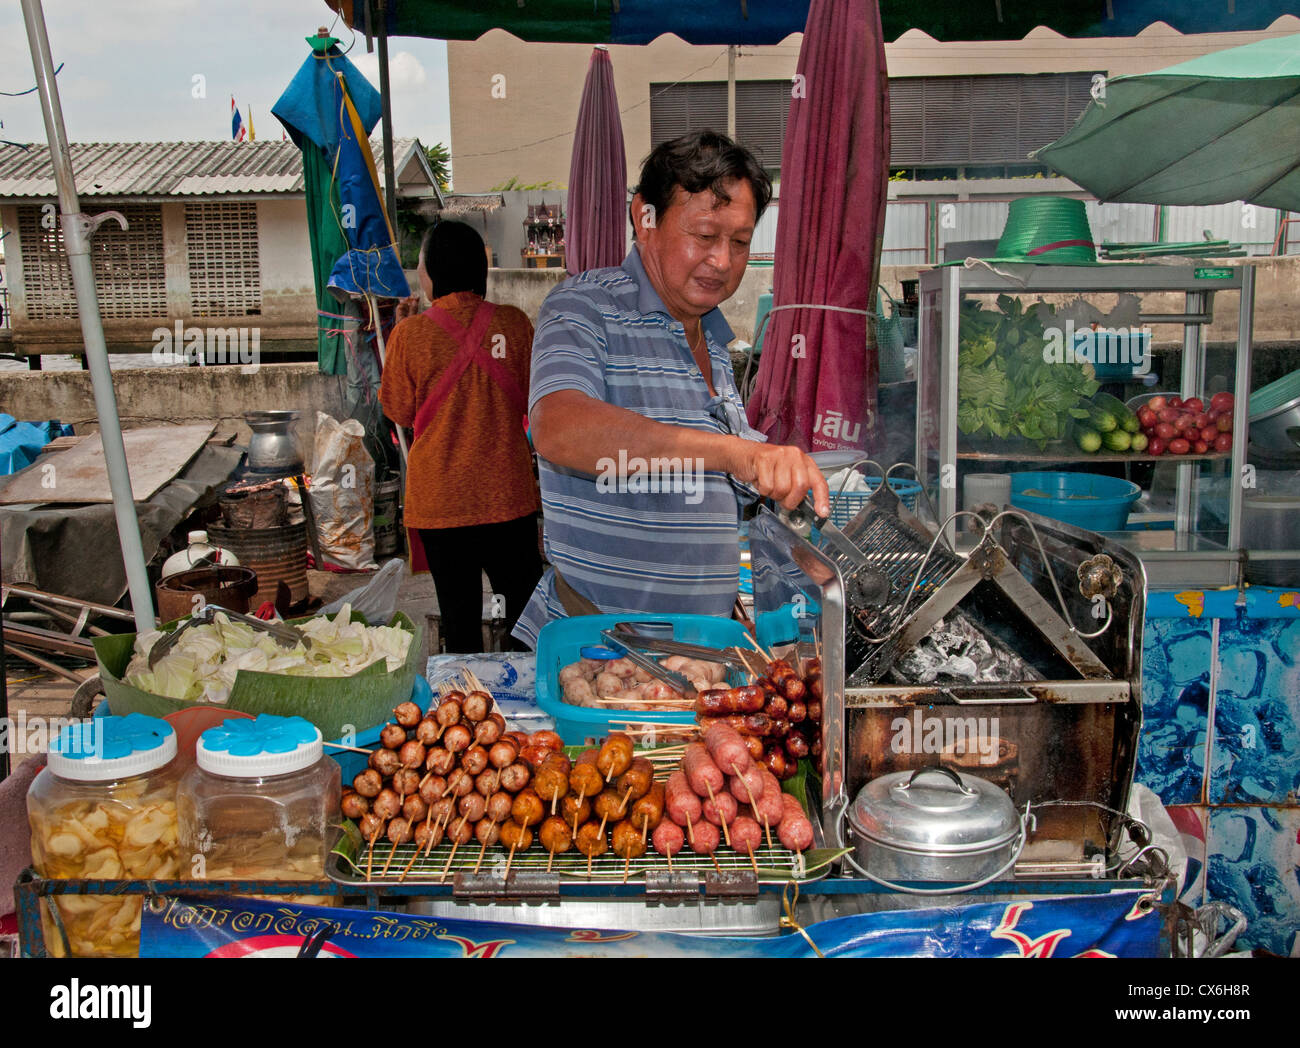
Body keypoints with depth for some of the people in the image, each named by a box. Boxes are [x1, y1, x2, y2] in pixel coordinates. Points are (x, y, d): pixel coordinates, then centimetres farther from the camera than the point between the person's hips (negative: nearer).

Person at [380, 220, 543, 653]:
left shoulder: (410, 334, -9)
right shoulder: (513, 322, -5)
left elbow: (400, 413, 4)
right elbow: (533, 401, 5)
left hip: (439, 499, -1)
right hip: (507, 493, 1)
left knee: (459, 608, 9)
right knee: (524, 601, 13)